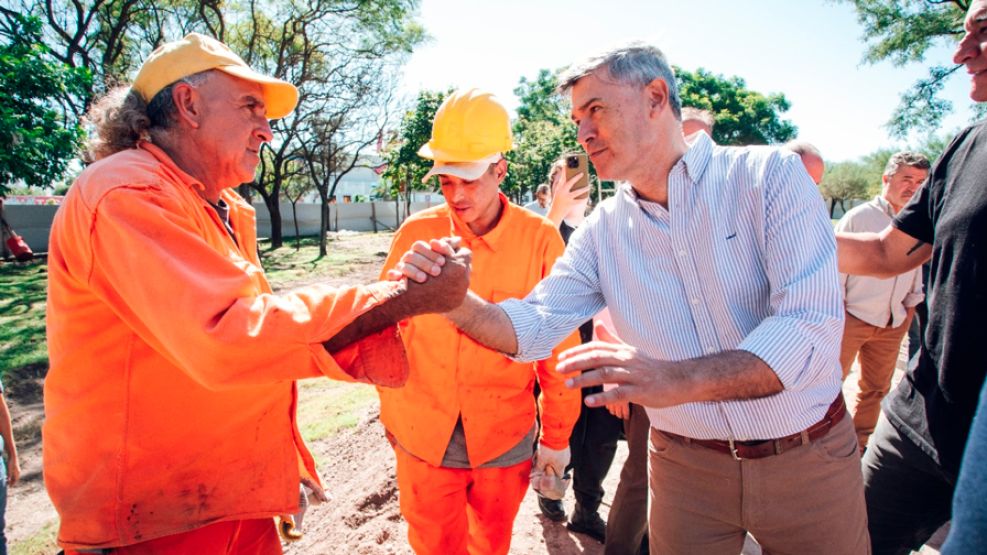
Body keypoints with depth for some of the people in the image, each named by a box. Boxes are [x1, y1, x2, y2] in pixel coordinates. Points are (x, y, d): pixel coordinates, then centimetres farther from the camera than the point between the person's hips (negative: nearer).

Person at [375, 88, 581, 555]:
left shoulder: (540, 240, -11)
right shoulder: (416, 233, -7)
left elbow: (558, 347, -5)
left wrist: (556, 437, 1)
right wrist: (392, 414, 9)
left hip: (506, 439, 0)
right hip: (423, 437, 1)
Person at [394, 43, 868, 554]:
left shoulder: (769, 175, -12)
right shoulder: (602, 229, -1)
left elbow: (813, 325, -22)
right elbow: (533, 327, -3)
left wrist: (677, 379, -38)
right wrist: (457, 300, -24)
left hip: (807, 458, -1)